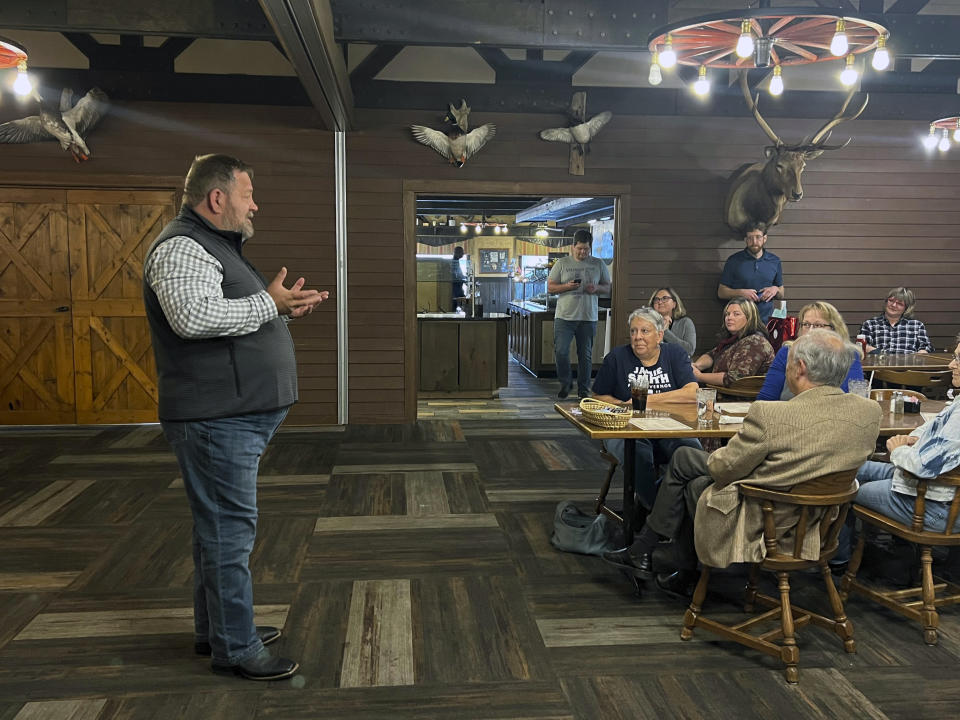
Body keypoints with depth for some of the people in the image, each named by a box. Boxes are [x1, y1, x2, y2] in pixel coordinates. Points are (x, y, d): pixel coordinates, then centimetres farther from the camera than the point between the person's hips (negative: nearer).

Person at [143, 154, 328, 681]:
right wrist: (268, 304, -21)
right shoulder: (182, 247, -14)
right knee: (229, 531, -4)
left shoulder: (214, 245, 21)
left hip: (236, 416, 11)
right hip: (216, 419, -11)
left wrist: (283, 308, 14)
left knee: (220, 527, 18)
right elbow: (193, 316, -31)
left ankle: (215, 629, 31)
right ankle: (236, 649, 8)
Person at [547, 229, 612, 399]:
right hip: (564, 316, -1)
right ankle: (565, 383, 13)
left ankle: (583, 388, 18)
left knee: (586, 355, 6)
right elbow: (550, 288, 3)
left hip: (588, 317, 1)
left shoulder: (598, 264, 9)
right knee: (560, 352, -8)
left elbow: (608, 287, 13)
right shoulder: (562, 263, 4)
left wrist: (597, 288, -9)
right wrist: (566, 286, -15)